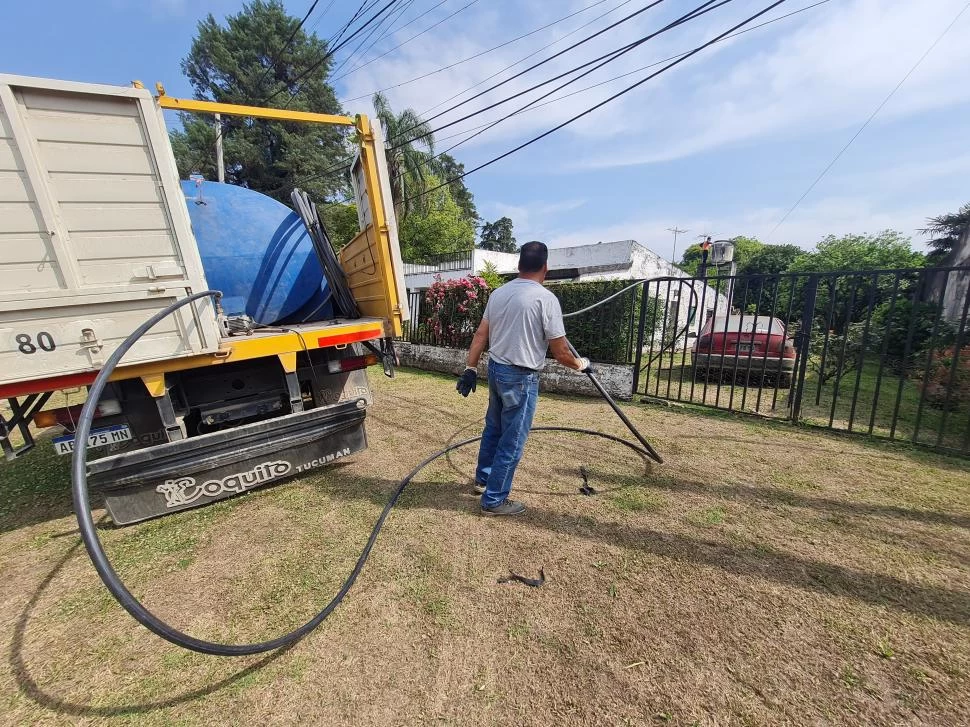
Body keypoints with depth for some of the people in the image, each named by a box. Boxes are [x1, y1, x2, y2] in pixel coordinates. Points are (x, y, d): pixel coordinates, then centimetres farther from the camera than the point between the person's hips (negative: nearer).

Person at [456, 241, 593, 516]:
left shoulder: (498, 293, 5)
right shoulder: (546, 298, -15)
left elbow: (480, 335, 6)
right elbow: (560, 352, -13)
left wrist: (471, 369, 11)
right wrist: (581, 364, 6)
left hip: (496, 369, 8)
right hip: (521, 378, -7)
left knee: (493, 428, 24)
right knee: (512, 441, 6)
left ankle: (483, 478, 43)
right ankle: (494, 500, 20)